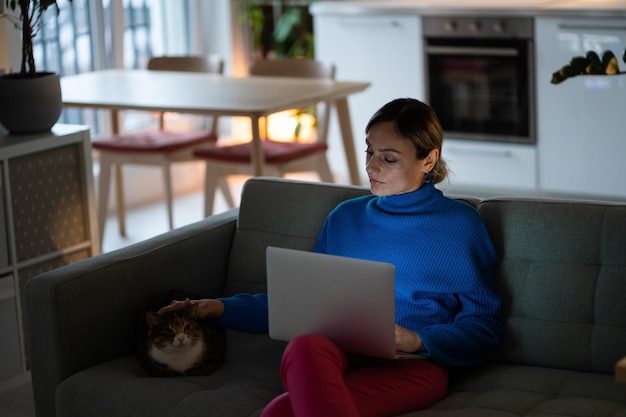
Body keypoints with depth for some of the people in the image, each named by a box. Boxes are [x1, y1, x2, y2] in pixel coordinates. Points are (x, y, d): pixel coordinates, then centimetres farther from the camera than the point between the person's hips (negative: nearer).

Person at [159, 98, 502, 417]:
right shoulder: (344, 217, 25)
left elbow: (483, 327, 9)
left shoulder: (460, 224, 12)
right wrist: (221, 308, 17)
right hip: (333, 352, 5)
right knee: (305, 346, -40)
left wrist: (416, 340, -8)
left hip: (410, 364, -4)